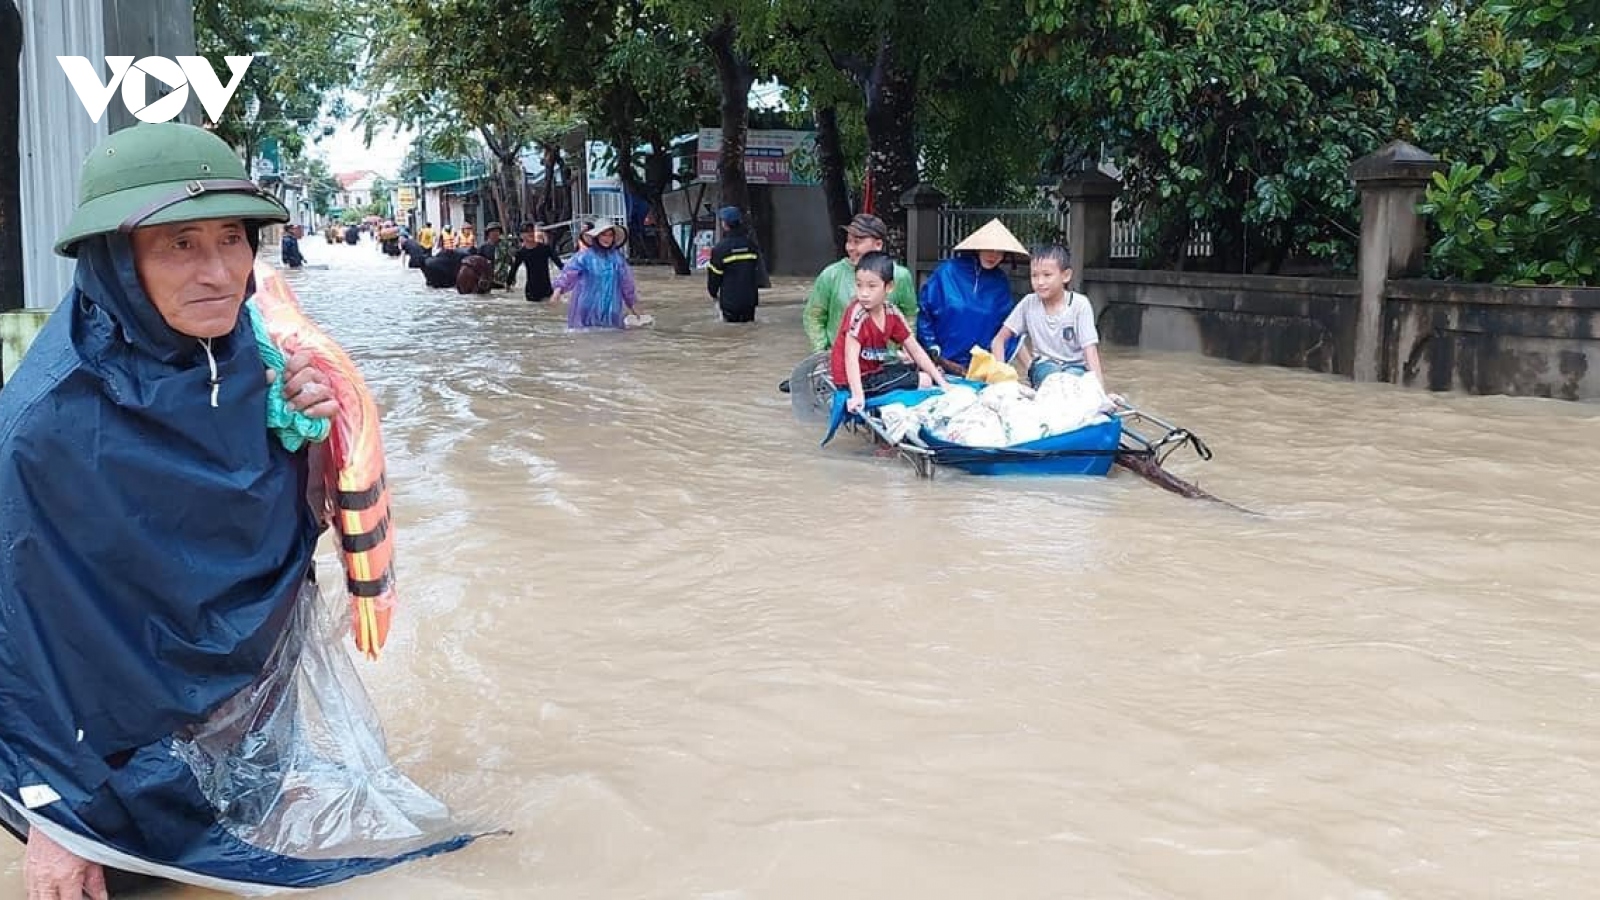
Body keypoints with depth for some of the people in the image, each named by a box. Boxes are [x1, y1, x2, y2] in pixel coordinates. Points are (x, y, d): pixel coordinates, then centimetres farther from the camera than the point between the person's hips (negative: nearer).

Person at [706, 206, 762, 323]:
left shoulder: (721, 248, -13)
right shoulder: (751, 245, 3)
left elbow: (714, 275, -6)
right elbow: (758, 271, 10)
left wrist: (713, 293, 11)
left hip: (730, 301, -4)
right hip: (750, 300, 4)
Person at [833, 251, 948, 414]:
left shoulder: (892, 313, -3)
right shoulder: (857, 313, -23)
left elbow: (915, 350, 3)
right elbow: (851, 358, -30)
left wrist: (941, 382, -1)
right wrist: (858, 396, -40)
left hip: (874, 371, 8)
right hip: (856, 379, -8)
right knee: (924, 381, -8)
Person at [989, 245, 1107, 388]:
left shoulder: (1080, 304, -13)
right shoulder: (1029, 303, -6)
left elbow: (1090, 350, -18)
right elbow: (999, 340, 0)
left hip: (1075, 365, -1)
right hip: (1043, 365, 1)